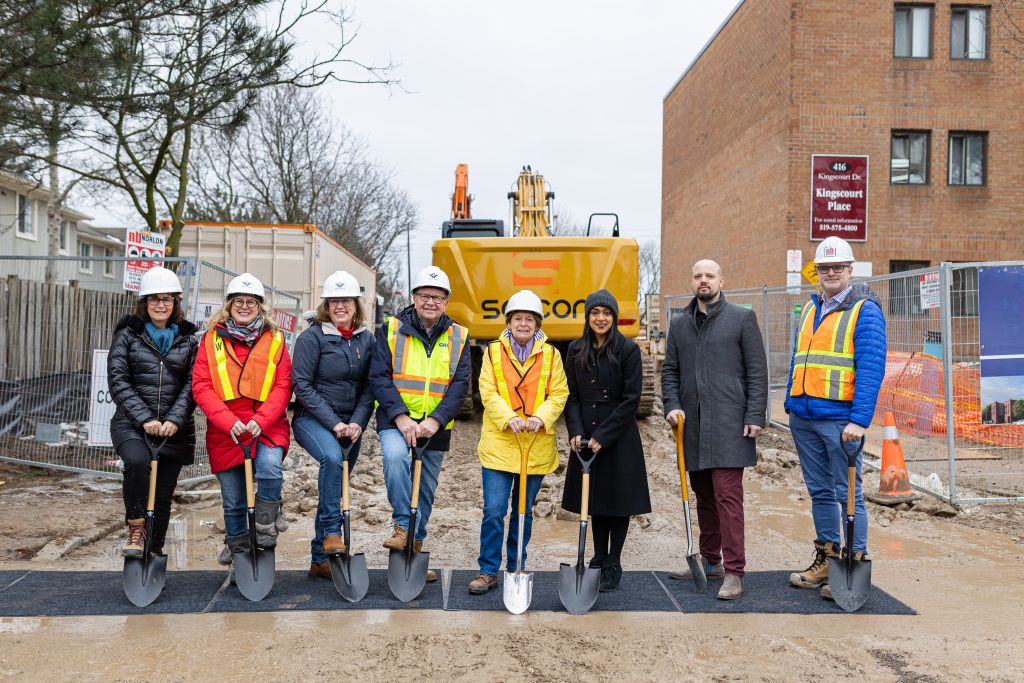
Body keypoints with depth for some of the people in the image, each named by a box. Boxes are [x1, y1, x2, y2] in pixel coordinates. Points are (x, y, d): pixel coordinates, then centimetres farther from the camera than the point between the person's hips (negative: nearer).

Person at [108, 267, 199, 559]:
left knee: (163, 494, 5)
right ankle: (136, 527, -12)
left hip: (175, 428, 2)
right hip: (131, 423, -2)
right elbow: (118, 381, -4)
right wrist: (144, 418, -15)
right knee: (137, 462, -32)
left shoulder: (188, 340, 9)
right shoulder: (127, 335, 4)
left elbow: (191, 385, 2)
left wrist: (174, 419, -13)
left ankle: (154, 555, 21)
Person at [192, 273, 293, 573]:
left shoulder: (274, 339, 5)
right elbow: (201, 387, -3)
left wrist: (261, 420, -17)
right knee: (233, 501, 9)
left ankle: (266, 526, -8)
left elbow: (283, 385, -2)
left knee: (269, 466, -30)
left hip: (267, 427, -1)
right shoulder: (211, 339, 5)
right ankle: (237, 549, 31)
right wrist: (229, 422, -16)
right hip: (225, 432, 1)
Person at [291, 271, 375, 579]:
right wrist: (333, 423, -17)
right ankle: (331, 532, -20)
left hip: (350, 425, 5)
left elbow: (369, 387, 6)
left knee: (336, 486, 8)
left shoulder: (366, 339, 5)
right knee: (332, 457, -34)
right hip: (312, 419, -5)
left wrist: (357, 423, -9)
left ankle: (320, 560, 21)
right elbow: (302, 385, -12)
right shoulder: (312, 337, -8)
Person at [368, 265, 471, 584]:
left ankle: (415, 549, 26)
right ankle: (402, 527, -22)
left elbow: (460, 385, -3)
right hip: (396, 420, -2)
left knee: (425, 491, 10)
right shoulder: (391, 329, 1)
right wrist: (400, 416, -20)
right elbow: (379, 377, -6)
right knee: (395, 455, -33)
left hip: (435, 426, 3)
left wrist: (436, 420, -17)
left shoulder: (458, 337, 5)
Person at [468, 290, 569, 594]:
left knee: (524, 511, 12)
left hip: (537, 445, 1)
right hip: (498, 443, -1)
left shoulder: (550, 354, 5)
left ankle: (516, 569, 27)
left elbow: (559, 394, 1)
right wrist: (509, 418, -19)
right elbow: (488, 392, -4)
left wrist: (540, 418, -17)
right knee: (494, 510, -4)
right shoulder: (494, 351, 3)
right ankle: (488, 571, 10)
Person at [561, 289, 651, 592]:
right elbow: (572, 395, 6)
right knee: (595, 498, 12)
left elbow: (631, 398, -11)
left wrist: (603, 436, -15)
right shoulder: (576, 350, 5)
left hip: (619, 437, -4)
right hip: (586, 437, 4)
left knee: (619, 498, 4)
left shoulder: (628, 349, -7)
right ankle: (598, 558, 25)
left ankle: (613, 564, 16)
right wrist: (576, 431, -8)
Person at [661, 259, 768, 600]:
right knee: (703, 495, 13)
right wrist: (672, 405, -1)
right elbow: (670, 371, 15)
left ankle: (733, 572, -1)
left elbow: (757, 371, -1)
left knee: (728, 496, -7)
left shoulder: (742, 317, 2)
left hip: (728, 423, -5)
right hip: (692, 424, 5)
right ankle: (710, 560, 25)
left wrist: (755, 416, -8)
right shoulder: (679, 324, 14)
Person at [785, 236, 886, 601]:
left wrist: (859, 420, -20)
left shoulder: (865, 310, -5)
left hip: (840, 417, -7)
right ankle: (826, 560, 26)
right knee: (819, 491, 14)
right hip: (803, 417, 7)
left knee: (848, 494, 0)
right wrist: (791, 404, 15)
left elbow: (871, 368, -13)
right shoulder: (809, 308, 15)